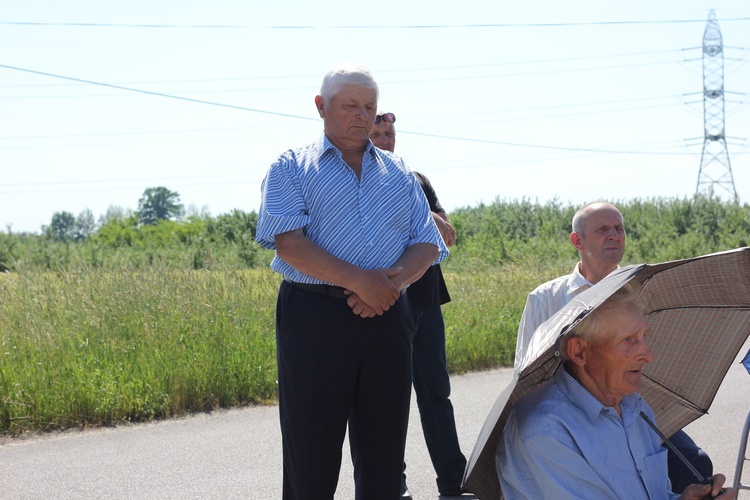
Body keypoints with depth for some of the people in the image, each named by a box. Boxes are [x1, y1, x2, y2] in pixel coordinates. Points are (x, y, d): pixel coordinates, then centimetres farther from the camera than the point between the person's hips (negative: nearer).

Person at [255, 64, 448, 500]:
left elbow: (427, 245, 10)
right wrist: (359, 280, -18)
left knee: (384, 449, 5)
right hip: (315, 315, -4)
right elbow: (289, 242, -9)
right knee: (312, 450, -2)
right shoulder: (292, 168, 5)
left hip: (387, 317, 4)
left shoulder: (399, 174, 18)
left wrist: (392, 283, -11)